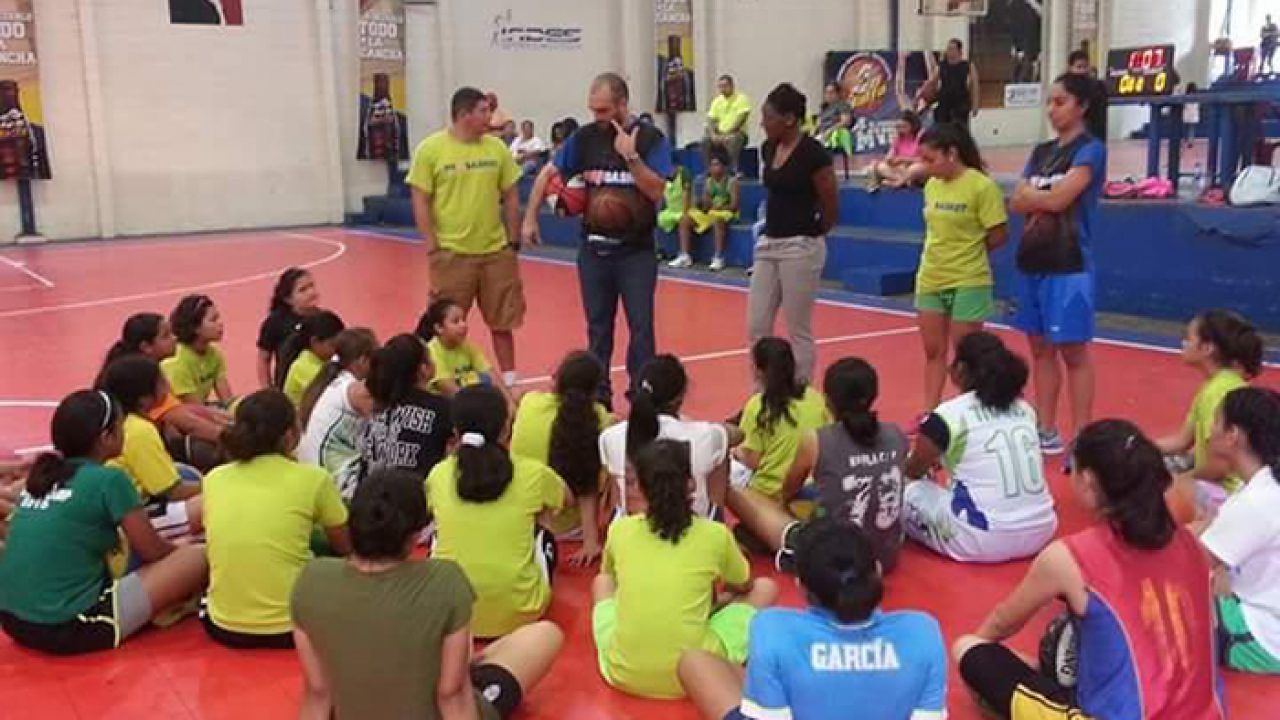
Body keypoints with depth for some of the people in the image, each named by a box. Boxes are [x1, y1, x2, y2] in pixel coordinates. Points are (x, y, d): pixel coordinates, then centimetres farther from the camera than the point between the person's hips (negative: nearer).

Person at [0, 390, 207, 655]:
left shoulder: (40, 475, 11)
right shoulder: (109, 480, -10)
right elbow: (151, 552, 0)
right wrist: (181, 550, 23)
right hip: (69, 629, -8)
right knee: (197, 558, -4)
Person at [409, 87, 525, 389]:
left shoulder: (497, 148, 4)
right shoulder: (431, 149, -6)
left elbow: (510, 197, 9)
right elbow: (420, 202, -5)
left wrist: (513, 242, 6)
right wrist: (432, 248, -9)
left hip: (496, 251, 3)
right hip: (452, 253, -3)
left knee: (502, 321, 10)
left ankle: (509, 380, 22)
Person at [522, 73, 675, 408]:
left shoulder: (650, 139, -7)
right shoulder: (586, 137, 2)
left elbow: (656, 192, -14)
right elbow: (547, 175, 10)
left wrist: (630, 156, -23)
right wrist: (530, 218, 6)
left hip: (636, 251, -3)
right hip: (594, 249, 3)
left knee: (641, 327, -3)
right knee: (598, 327, 11)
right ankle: (598, 396, 22)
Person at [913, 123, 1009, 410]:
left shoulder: (982, 186, -15)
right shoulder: (931, 186, 4)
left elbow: (999, 235, -11)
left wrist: (968, 255, 1)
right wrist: (944, 255, 2)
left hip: (968, 283, -6)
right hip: (930, 280, 6)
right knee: (933, 352, 12)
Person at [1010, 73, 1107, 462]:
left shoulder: (1090, 149, -7)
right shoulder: (1040, 152, 14)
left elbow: (1059, 198, -17)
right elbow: (1016, 203, 6)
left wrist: (1030, 194, 1)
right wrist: (1041, 198, -13)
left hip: (1069, 265, -7)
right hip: (1031, 261, 7)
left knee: (1073, 351, -2)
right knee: (1040, 348, 11)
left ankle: (1081, 438, 5)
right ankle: (1046, 431, 20)